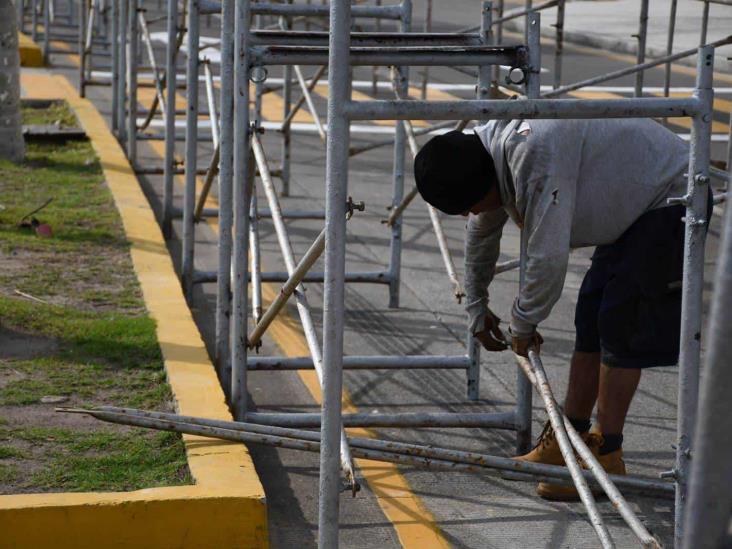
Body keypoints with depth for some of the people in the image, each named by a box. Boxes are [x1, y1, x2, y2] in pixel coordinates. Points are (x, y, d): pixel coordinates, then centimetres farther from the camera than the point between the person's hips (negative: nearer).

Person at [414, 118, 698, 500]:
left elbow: (548, 257, -32)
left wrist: (522, 323, -14)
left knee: (621, 327, -12)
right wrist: (476, 307, 27)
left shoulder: (534, 155, -34)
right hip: (635, 205, 10)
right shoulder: (490, 149, -1)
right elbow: (481, 234, 17)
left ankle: (607, 457, -5)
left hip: (671, 199, -10)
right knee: (591, 322, 9)